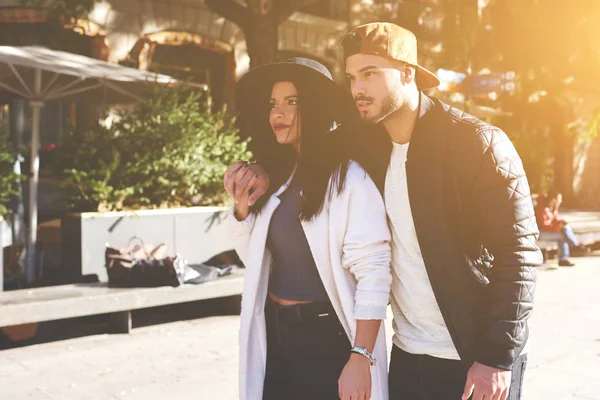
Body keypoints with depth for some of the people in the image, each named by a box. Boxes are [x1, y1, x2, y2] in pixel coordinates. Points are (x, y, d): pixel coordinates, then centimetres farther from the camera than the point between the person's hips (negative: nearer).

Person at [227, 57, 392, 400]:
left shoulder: (350, 179, -16)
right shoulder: (277, 176, 6)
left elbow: (373, 273, -18)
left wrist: (360, 359, -21)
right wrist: (242, 205, -1)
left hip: (330, 339, -6)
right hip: (275, 335, 7)